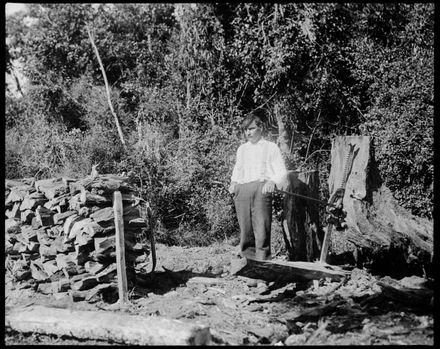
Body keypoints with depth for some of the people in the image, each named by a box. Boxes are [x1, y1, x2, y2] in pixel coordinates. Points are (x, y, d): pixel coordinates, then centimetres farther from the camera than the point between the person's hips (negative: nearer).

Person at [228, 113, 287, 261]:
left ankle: (262, 258, -14)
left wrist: (272, 182, -14)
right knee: (245, 229, -4)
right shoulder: (241, 149, 27)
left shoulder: (271, 147, 13)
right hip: (241, 191, 4)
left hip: (261, 189, -4)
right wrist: (234, 182, 11)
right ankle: (247, 257, 0)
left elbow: (281, 171, 6)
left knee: (261, 228, -15)